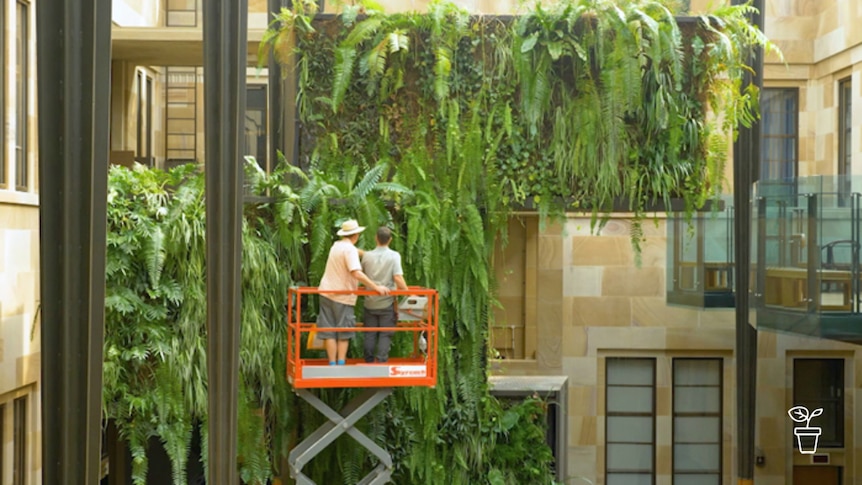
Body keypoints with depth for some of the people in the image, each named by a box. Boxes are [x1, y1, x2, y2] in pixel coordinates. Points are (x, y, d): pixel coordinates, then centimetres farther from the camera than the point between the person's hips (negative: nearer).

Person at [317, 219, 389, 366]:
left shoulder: (336, 245, 10)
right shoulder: (350, 250, -15)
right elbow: (356, 273, -27)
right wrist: (376, 287, -26)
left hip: (327, 293, 6)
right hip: (342, 297, -6)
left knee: (329, 333, 5)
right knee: (343, 334, 4)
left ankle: (332, 365, 4)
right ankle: (341, 364, 1)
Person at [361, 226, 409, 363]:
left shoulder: (367, 256, 0)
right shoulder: (394, 256, -9)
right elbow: (398, 277, -16)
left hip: (370, 302, 3)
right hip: (387, 302, -3)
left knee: (370, 334, 11)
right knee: (385, 335, 3)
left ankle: (369, 362, 14)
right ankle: (382, 361, -2)